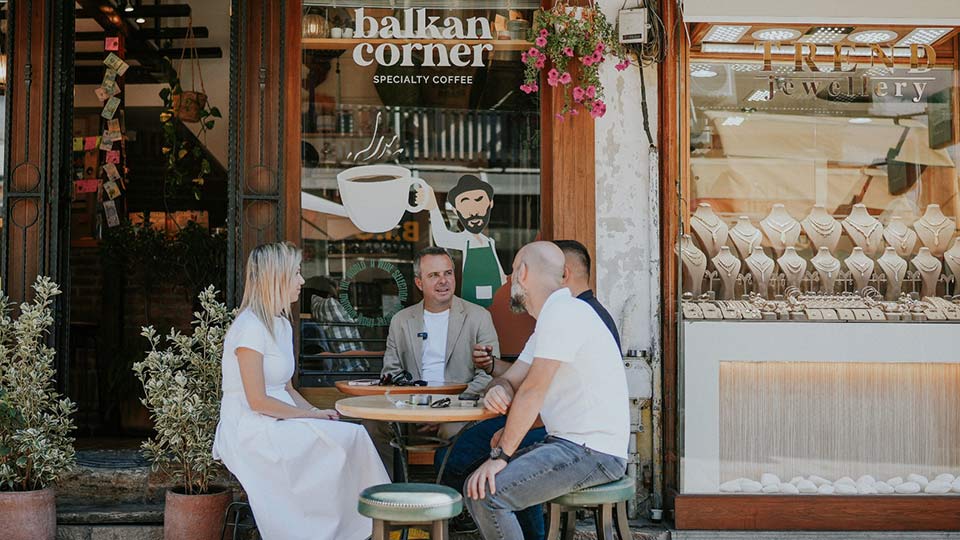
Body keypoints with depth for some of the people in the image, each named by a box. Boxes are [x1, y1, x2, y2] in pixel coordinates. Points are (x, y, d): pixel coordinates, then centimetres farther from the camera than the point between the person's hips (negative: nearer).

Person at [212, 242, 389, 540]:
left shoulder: (282, 324, 15)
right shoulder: (250, 327, -14)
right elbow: (257, 401, -17)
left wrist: (315, 412, 0)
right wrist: (313, 415, -12)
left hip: (276, 425, 8)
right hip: (250, 433, -8)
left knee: (353, 435, -13)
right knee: (350, 438, -19)